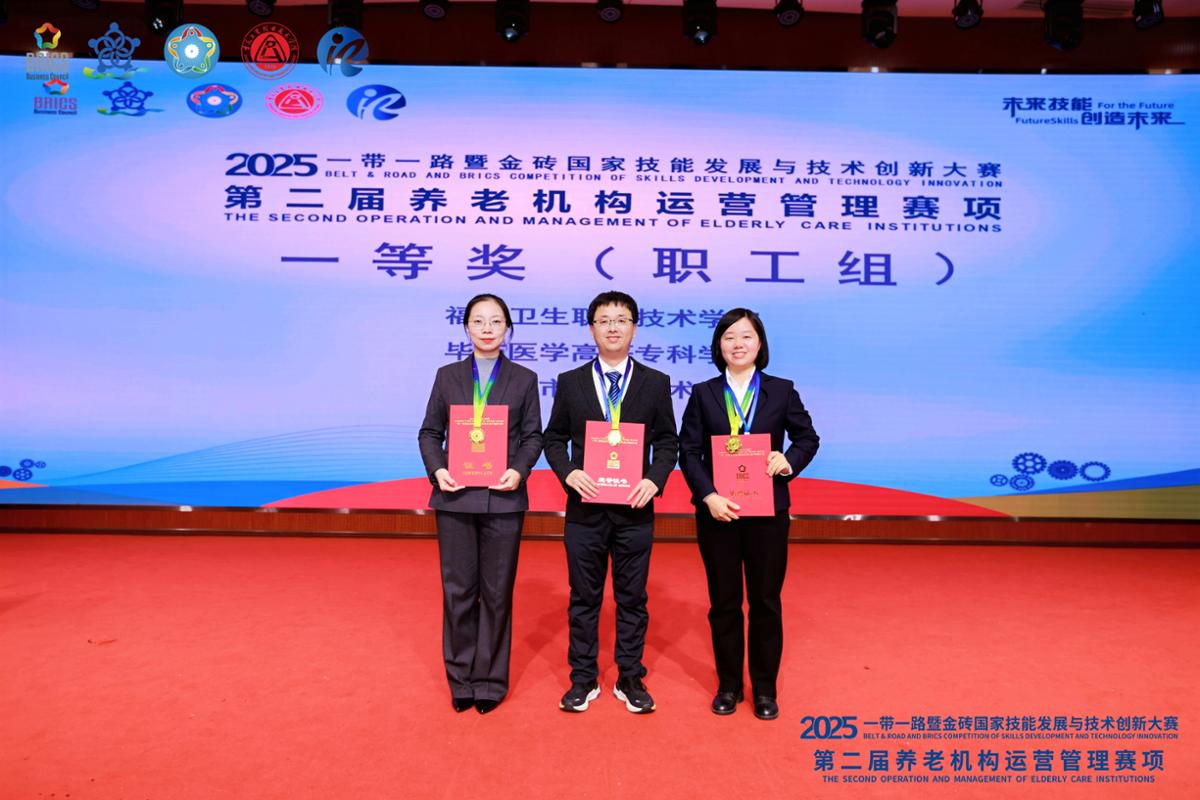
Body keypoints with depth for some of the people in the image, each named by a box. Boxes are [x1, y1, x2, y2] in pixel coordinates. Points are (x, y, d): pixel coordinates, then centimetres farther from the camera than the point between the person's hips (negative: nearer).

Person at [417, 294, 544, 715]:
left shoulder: (524, 379, 6)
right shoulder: (447, 376, 9)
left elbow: (533, 436, 3)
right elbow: (429, 432, 7)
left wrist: (519, 470, -15)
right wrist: (436, 470, -10)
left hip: (503, 499, -1)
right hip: (456, 498, 1)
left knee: (497, 592, 7)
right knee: (458, 591, 8)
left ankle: (491, 680, 22)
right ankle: (462, 680, 23)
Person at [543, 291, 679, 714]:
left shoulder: (656, 383, 4)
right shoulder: (570, 382, 5)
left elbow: (667, 441, 4)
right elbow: (554, 438, 6)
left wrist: (654, 479, -13)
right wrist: (568, 472, -12)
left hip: (634, 508, 0)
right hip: (584, 508, 0)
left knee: (632, 598, 10)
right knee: (584, 598, 10)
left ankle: (630, 680, 25)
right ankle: (583, 679, 25)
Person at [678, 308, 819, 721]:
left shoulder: (781, 391, 3)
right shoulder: (703, 394, 2)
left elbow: (807, 437, 8)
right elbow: (689, 451, -2)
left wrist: (789, 461, -13)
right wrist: (709, 496, -15)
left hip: (768, 510, 0)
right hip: (716, 511, 0)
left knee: (766, 602, 9)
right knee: (724, 602, 10)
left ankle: (765, 688, 24)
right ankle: (728, 685, 26)